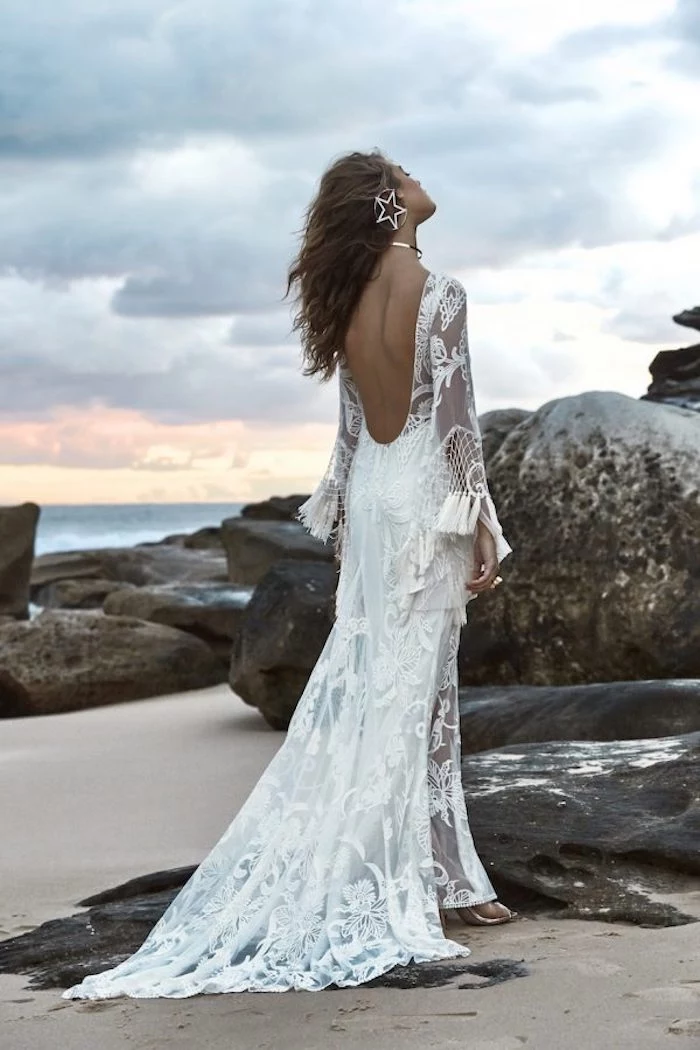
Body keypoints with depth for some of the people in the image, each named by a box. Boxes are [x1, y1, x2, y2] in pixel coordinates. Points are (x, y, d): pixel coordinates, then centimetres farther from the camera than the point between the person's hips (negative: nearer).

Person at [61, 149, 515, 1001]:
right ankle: (436, 880, 2)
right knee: (417, 689, -4)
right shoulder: (435, 293, -11)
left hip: (369, 495, 7)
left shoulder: (350, 299, 10)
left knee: (365, 684, 11)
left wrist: (342, 524, 17)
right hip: (426, 497, -7)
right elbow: (456, 421, -13)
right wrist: (482, 529, -10)